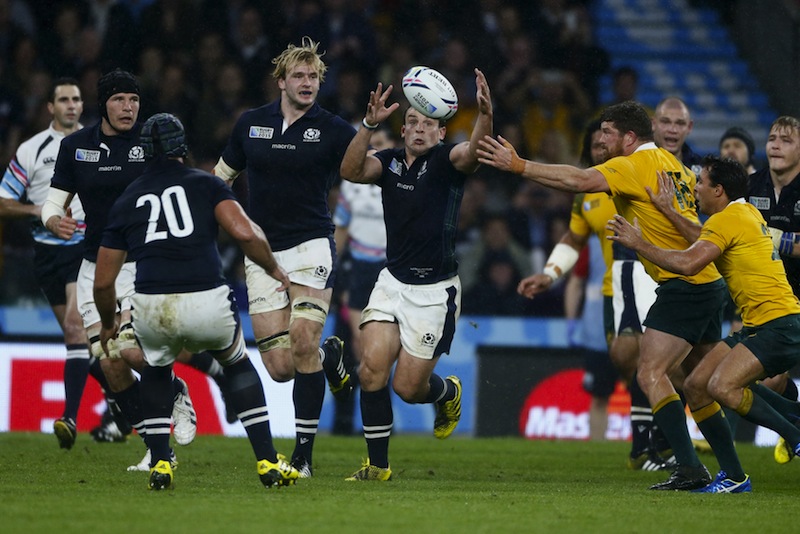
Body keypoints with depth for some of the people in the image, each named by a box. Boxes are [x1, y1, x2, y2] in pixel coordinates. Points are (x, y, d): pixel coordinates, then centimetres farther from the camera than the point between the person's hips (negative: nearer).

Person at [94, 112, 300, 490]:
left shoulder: (126, 201, 19)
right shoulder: (205, 184, 12)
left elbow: (103, 282, 20)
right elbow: (244, 233, -6)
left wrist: (108, 324, 38)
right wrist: (273, 268, 13)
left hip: (151, 309, 1)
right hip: (207, 303, -1)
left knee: (156, 371, 34)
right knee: (238, 365, 28)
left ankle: (160, 465, 21)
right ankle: (268, 463, 21)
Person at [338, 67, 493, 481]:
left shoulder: (445, 161, -8)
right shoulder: (390, 163, 4)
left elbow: (474, 151, -29)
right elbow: (351, 171, -15)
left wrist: (485, 115, -50)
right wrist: (369, 124, -29)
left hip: (435, 291, -4)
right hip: (393, 280, 4)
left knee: (408, 387, -1)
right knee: (372, 369, -12)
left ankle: (448, 392, 36)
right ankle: (378, 465, 0)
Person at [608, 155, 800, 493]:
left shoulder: (728, 219, -13)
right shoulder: (747, 213, 17)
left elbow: (688, 264, -22)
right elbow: (705, 240, 9)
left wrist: (639, 244, -12)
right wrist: (671, 212, 4)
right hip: (757, 326, 10)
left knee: (722, 387, -27)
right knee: (696, 386, 3)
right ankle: (733, 477, 6)